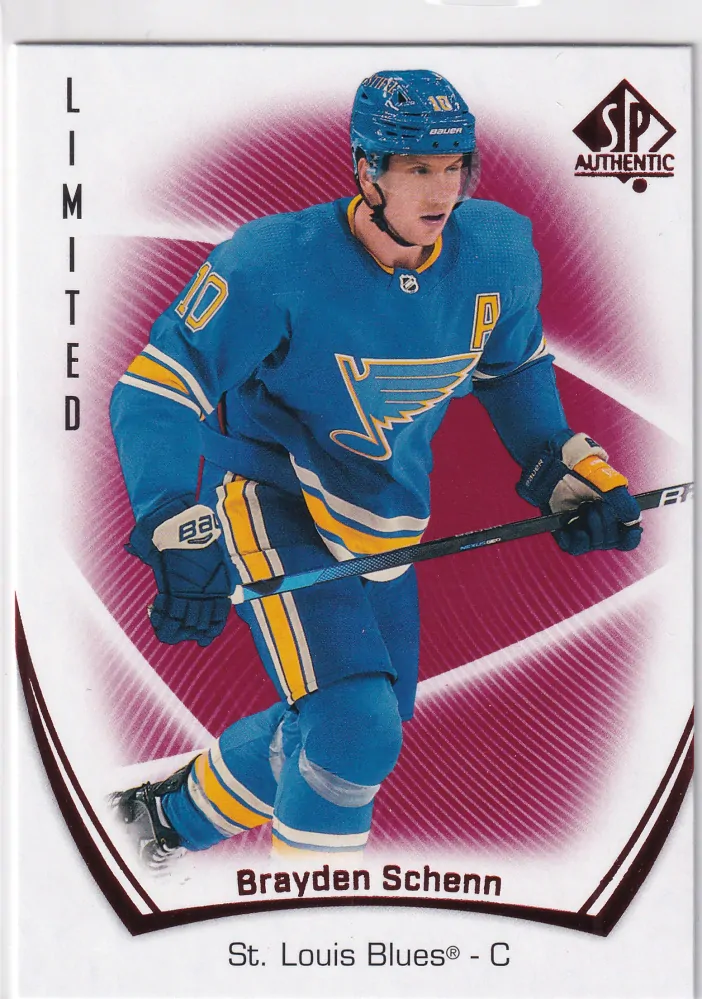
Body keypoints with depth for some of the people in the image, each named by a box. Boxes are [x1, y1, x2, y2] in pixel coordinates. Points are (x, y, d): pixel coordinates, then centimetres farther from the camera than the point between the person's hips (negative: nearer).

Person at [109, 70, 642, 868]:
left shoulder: (498, 251, -10)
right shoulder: (276, 263, -24)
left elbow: (514, 369, 11)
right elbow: (155, 393, -21)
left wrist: (572, 471, 3)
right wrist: (180, 542, -32)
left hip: (380, 517, 6)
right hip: (271, 498, -6)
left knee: (363, 728, 18)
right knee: (355, 723, -22)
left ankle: (174, 816, 41)